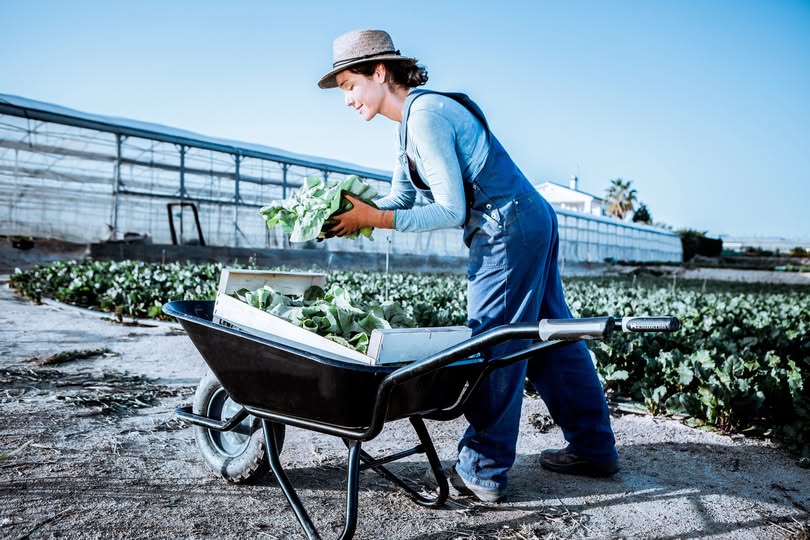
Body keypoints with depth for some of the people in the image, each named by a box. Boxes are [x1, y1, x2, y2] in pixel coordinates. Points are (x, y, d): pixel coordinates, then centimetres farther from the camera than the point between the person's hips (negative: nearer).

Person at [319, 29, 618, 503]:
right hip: (533, 221, 10)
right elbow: (402, 199, 12)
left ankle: (482, 472, 6)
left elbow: (450, 211, -20)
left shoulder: (425, 116, -17)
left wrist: (375, 219, -19)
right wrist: (356, 214, -5)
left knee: (493, 346, -5)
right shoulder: (412, 119, 13)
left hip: (509, 230, -10)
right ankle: (593, 449, 26)